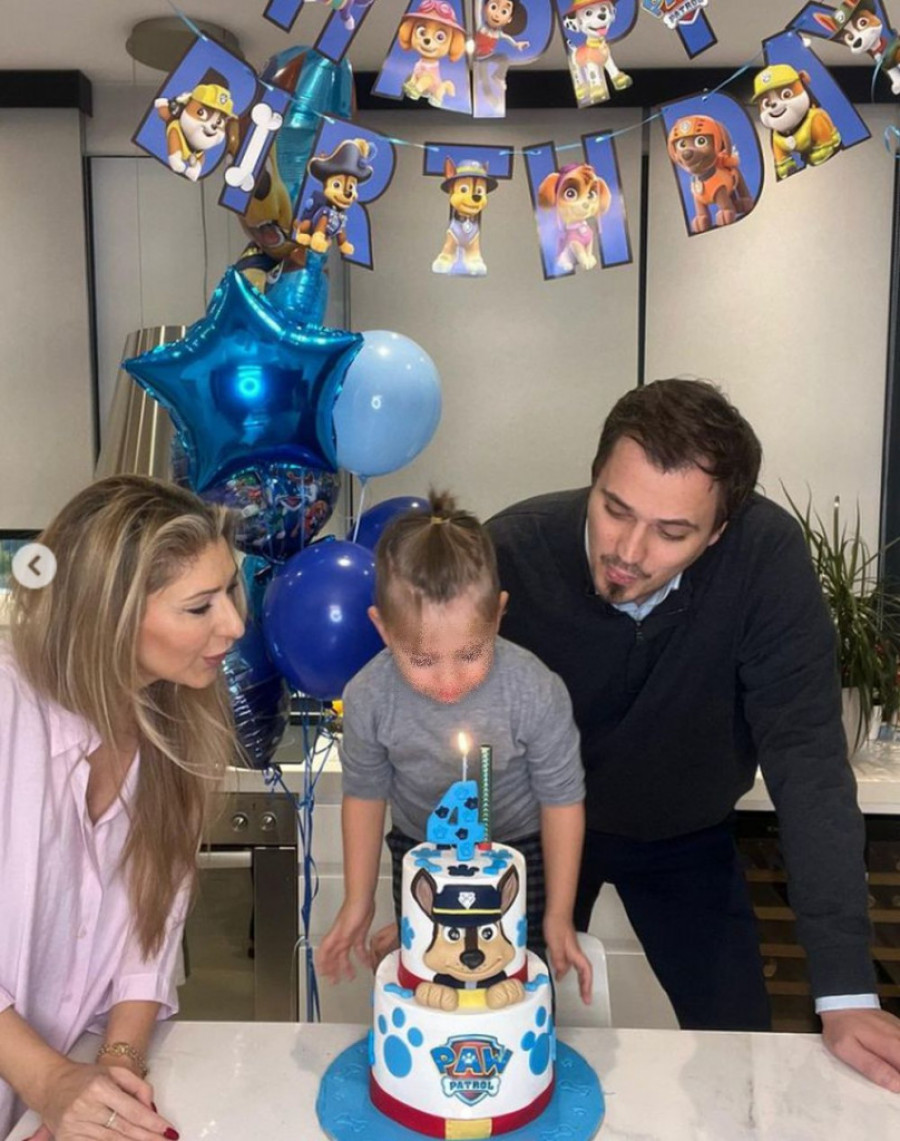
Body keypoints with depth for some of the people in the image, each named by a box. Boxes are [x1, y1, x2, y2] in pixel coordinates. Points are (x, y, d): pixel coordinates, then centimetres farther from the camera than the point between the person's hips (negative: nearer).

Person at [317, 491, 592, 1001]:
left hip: (519, 847, -1)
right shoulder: (368, 698, -26)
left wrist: (559, 915, -11)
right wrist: (358, 901, -3)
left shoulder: (537, 692, -33)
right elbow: (365, 793, -7)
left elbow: (562, 800, -18)